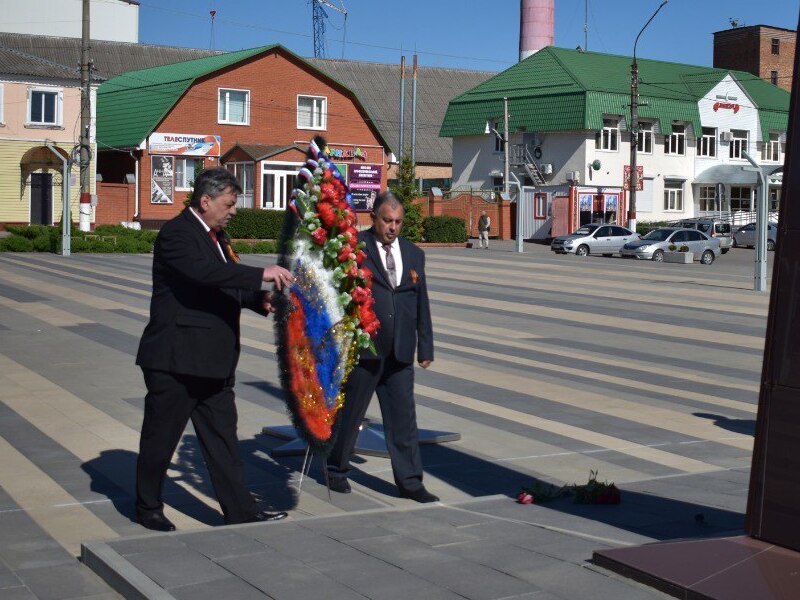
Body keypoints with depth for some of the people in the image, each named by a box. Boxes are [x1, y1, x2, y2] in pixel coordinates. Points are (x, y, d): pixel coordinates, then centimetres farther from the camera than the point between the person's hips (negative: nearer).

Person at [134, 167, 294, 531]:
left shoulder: (216, 236, 14)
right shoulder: (176, 234, -15)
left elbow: (228, 285, 22)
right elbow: (204, 271, -32)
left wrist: (259, 299, 3)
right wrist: (261, 275, -34)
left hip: (213, 360, 9)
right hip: (175, 358, -9)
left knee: (222, 436, 9)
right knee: (161, 436, 6)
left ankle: (240, 511, 13)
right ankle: (148, 508, 22)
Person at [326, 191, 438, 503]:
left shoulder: (414, 254, 11)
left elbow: (422, 304, 15)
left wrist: (425, 347, 13)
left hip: (400, 353, 4)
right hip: (361, 349, -4)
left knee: (403, 418, 5)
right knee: (349, 413, 9)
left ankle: (410, 482, 12)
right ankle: (336, 469, 27)